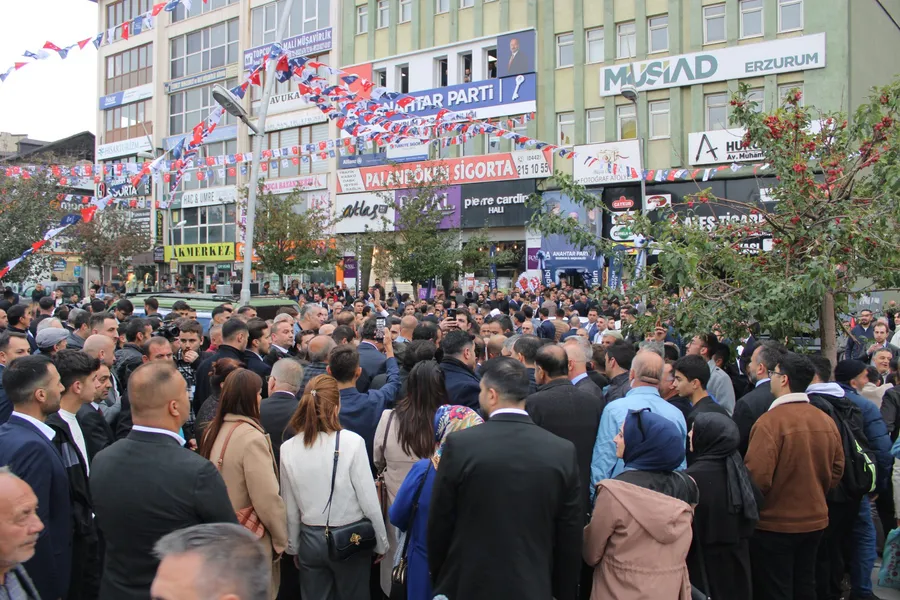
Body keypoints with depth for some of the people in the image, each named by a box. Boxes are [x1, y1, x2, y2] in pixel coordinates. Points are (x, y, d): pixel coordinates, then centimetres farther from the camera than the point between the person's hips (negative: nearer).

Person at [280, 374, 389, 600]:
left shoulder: (288, 449, -8)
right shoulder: (351, 442, -17)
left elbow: (291, 509, 1)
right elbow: (369, 501, -12)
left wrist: (293, 547, 15)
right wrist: (381, 543, 1)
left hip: (310, 540, 3)